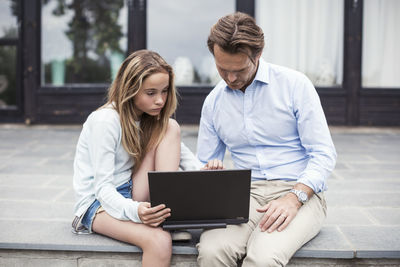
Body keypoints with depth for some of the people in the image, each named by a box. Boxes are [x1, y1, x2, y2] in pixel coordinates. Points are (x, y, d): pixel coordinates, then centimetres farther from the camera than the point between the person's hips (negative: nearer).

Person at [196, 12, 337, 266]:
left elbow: (324, 154, -5)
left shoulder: (295, 84, -3)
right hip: (246, 194, 3)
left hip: (300, 191, -3)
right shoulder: (213, 102, 10)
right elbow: (205, 165, 16)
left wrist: (294, 198, -21)